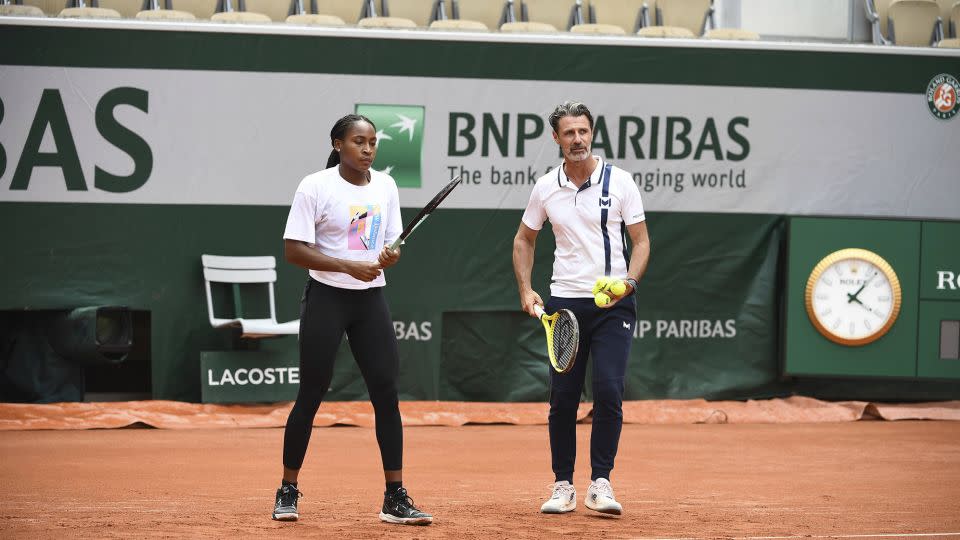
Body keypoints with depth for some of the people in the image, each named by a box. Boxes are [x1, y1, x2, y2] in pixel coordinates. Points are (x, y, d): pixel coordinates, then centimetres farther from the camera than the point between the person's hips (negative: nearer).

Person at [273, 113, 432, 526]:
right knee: (311, 395, 0)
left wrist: (390, 256, -9)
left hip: (371, 299, 5)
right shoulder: (315, 187, -8)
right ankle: (288, 491, 13)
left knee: (386, 394, -2)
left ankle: (395, 498, 1)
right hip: (326, 298, -5)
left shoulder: (385, 186, 8)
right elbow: (294, 250, -13)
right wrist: (350, 266, -22)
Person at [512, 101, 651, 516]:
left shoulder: (619, 182, -1)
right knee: (562, 398, 2)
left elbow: (641, 239, 1)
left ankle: (600, 484, -3)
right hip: (564, 302, 2)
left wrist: (629, 281, -16)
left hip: (612, 305, -2)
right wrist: (525, 290, 7)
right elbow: (524, 240, 19)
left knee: (609, 392, -11)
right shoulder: (545, 187, 6)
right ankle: (563, 486, 11)